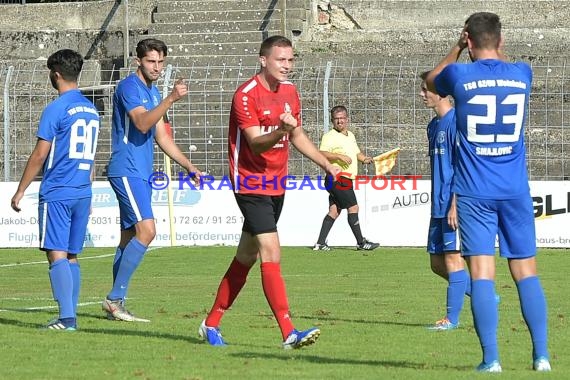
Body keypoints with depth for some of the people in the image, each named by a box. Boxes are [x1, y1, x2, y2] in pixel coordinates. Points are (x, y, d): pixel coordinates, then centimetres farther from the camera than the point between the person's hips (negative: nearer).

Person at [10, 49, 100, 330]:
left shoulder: (56, 109, -10)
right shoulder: (91, 109, 13)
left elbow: (40, 155, -10)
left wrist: (20, 191, -2)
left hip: (56, 194, -7)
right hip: (83, 193, 7)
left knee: (57, 254, -9)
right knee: (71, 256, 11)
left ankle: (66, 317, -17)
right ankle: (70, 315, 10)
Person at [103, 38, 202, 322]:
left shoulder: (153, 93, 18)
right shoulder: (129, 87, -10)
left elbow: (161, 137, 24)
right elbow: (142, 123, -25)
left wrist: (189, 166, 19)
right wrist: (171, 99, -33)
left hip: (141, 174, 9)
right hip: (126, 170, -9)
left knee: (130, 237, 8)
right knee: (146, 230, -19)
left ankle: (116, 303, 11)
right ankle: (115, 298, -16)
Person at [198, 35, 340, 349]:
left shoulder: (290, 92, 9)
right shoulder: (246, 95, -16)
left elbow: (298, 137, 22)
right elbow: (256, 143, -24)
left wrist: (326, 164, 16)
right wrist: (280, 131, -41)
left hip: (276, 185, 8)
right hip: (251, 184, -8)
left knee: (246, 257, 13)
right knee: (271, 253, -17)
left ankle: (211, 323, 25)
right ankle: (289, 333, -23)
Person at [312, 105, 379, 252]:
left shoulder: (351, 136, 19)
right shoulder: (329, 136, -9)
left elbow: (357, 153, 31)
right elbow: (322, 154, -22)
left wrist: (365, 159, 11)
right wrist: (340, 156, -28)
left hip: (346, 178, 9)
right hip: (337, 178, -9)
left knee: (334, 210, 5)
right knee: (353, 207, -6)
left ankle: (320, 243, 5)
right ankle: (361, 242, 0)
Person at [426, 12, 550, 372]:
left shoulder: (459, 75, -5)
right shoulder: (522, 73, 2)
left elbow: (432, 80, 21)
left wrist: (458, 48, 29)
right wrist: (495, 48, 35)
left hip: (475, 192, -2)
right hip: (516, 191, 2)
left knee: (482, 272, -4)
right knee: (526, 272, 7)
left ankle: (491, 359, -10)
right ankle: (542, 355, 4)